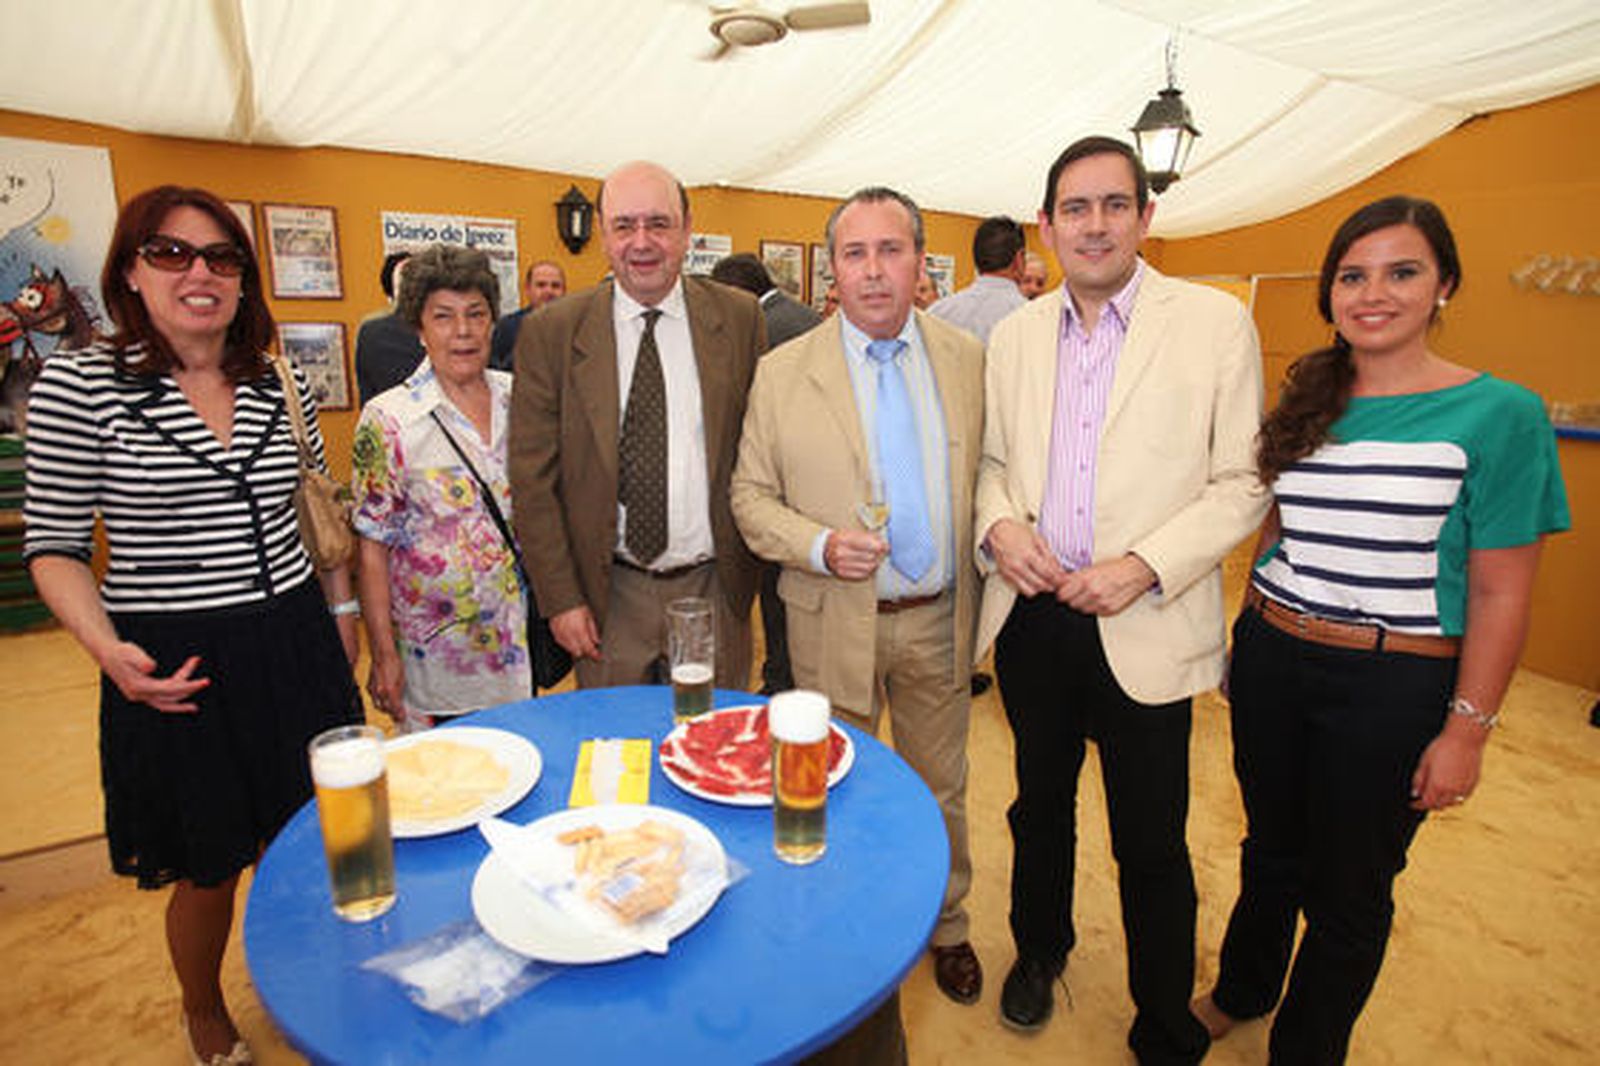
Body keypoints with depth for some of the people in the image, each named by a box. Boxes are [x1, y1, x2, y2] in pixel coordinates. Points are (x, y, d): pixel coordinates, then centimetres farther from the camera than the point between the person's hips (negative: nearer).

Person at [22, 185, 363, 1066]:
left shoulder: (283, 388, 2)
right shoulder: (78, 384, -8)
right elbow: (54, 545, -4)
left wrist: (343, 612, 14)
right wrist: (107, 649, -18)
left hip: (295, 646, 4)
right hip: (176, 666, -3)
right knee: (210, 869, 13)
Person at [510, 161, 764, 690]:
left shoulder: (739, 318, -1)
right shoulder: (550, 333, -4)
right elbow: (532, 478, -3)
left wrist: (749, 565, -1)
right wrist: (561, 599, -6)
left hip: (714, 588, 1)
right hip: (609, 597, 0)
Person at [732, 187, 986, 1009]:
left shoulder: (968, 360, 0)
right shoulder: (783, 372, -7)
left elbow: (988, 474, 9)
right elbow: (750, 497, -4)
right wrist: (820, 545, -20)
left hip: (938, 619, 2)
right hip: (835, 623, -1)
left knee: (941, 790, 20)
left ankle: (946, 927, 47)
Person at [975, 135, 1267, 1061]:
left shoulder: (1215, 322, -4)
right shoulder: (1015, 334, 6)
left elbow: (1243, 483, -5)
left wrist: (1143, 566, -18)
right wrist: (999, 522, -8)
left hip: (1144, 629, -3)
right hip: (1032, 614, 4)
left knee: (1151, 845, 9)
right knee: (1040, 806, 22)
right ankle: (1041, 950, 49)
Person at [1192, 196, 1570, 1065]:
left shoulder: (1499, 416, -9)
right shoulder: (1304, 403, 4)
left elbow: (1500, 595, -9)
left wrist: (1467, 731, -10)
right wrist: (1250, 637, 11)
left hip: (1392, 684, -4)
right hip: (1270, 658, 4)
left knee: (1348, 889, 14)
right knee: (1271, 850, 23)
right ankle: (1241, 991, 48)